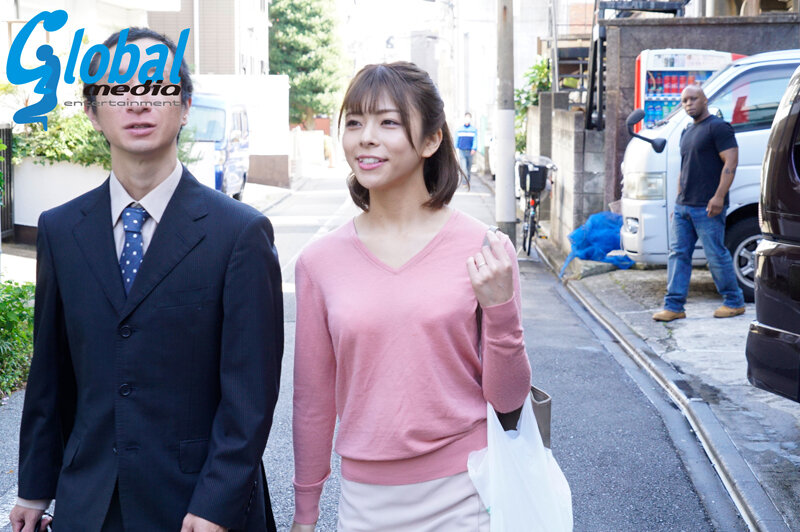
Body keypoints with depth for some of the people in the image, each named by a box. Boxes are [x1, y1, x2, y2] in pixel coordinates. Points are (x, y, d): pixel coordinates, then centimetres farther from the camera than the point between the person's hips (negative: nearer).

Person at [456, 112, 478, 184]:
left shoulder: (474, 129, 3)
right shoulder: (459, 129, 8)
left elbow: (475, 140, -4)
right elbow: (456, 140, 12)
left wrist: (474, 149, -17)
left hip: (470, 151, 0)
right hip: (461, 150, 0)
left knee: (469, 167, 9)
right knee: (463, 167, -12)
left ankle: (468, 181, 21)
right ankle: (466, 181, -18)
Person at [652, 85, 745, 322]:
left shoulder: (718, 127, -7)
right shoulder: (687, 133, 20)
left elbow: (731, 161, -15)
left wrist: (719, 197, -22)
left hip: (708, 207, -9)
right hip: (683, 206, 9)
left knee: (716, 255, -3)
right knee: (678, 254, 4)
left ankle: (734, 302, 11)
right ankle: (673, 306, 6)